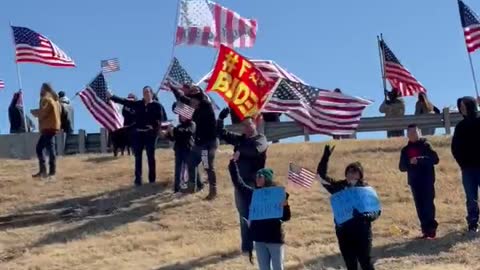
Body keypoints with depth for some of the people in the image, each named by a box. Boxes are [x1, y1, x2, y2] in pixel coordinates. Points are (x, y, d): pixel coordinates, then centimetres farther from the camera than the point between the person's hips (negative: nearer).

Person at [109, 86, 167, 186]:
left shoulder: (157, 105, -2)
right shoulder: (138, 104, 7)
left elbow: (161, 118, -9)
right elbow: (124, 101, 4)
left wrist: (155, 126, -25)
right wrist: (111, 96, -2)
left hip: (150, 134, -3)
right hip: (138, 133, 3)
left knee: (151, 156, 5)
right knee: (138, 157, 5)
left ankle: (152, 179, 13)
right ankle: (138, 179, 11)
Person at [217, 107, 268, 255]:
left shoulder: (261, 139, -3)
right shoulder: (239, 139, 11)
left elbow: (255, 149, -25)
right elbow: (221, 133, 11)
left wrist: (240, 149, -12)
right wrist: (221, 118, -4)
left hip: (255, 183, -5)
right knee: (244, 215, 10)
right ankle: (247, 245, 18)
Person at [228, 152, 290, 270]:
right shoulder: (253, 193, 3)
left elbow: (285, 217, -11)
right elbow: (238, 182, 8)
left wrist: (285, 206, -31)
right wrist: (233, 163, 4)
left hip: (275, 238, -4)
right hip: (259, 238, 5)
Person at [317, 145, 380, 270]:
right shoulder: (339, 187, 5)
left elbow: (376, 211, -2)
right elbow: (321, 175, -2)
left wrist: (366, 216, -24)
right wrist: (326, 156, -12)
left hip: (362, 231, -3)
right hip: (343, 232, 3)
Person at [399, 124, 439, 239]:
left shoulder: (425, 145, 1)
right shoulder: (405, 150, 10)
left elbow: (435, 159, -9)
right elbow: (402, 167, 7)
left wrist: (420, 160, -21)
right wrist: (409, 163, -14)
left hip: (427, 180, -3)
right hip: (414, 182, 4)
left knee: (428, 204, -9)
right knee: (420, 206, 3)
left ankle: (431, 229, -5)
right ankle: (426, 229, 7)